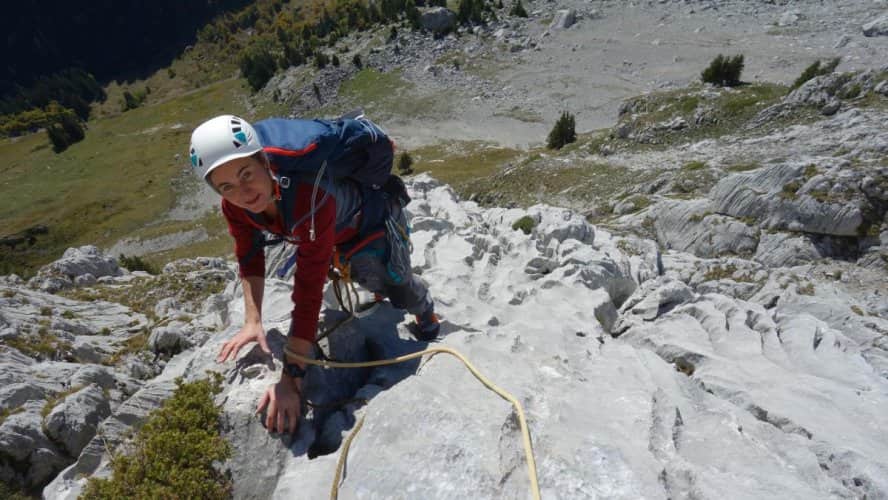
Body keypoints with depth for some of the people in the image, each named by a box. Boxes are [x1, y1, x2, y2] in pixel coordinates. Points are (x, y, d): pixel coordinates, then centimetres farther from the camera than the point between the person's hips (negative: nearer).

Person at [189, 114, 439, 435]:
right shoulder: (234, 204, -28)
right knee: (369, 278, 25)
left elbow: (309, 290, -48)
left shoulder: (311, 197, -48)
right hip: (337, 229, 6)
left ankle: (425, 312, 27)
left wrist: (291, 378, -45)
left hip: (374, 214, -5)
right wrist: (252, 321, -22)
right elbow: (249, 259, -11)